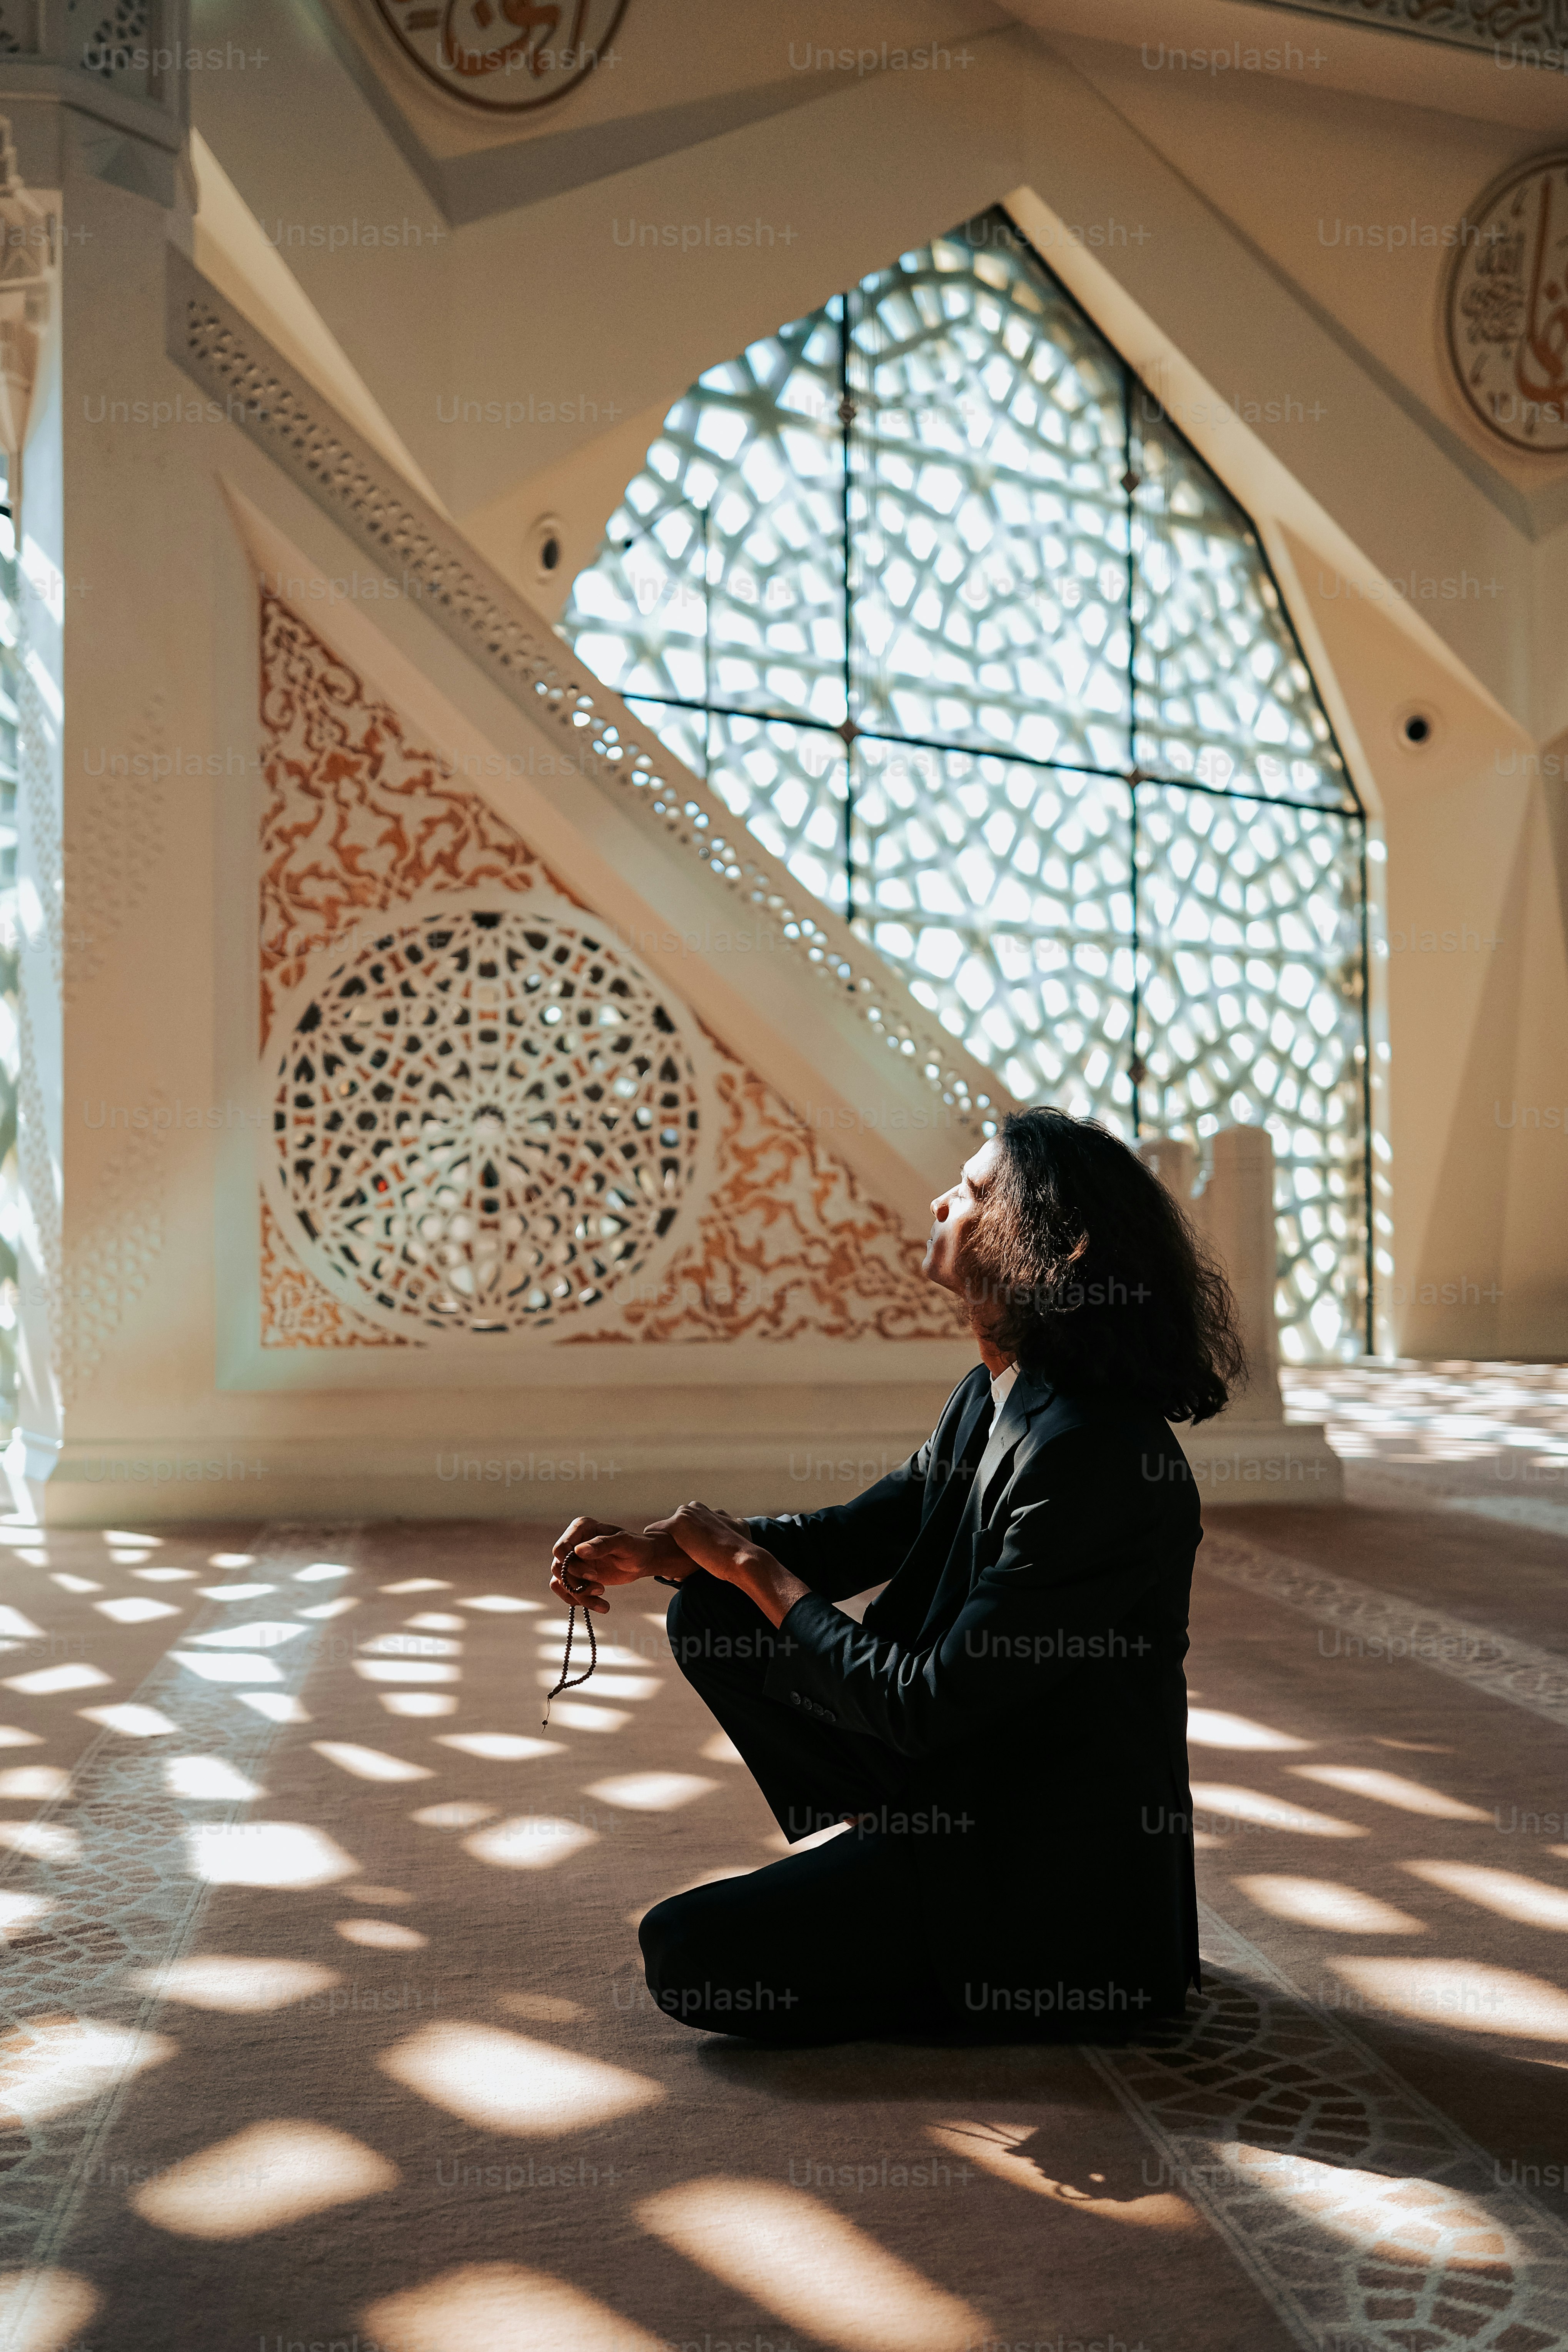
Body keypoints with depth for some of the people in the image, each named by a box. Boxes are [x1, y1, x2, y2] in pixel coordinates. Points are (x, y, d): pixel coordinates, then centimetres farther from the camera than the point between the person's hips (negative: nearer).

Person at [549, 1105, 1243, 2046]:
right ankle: (892, 1843, 11)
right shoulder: (1000, 1395, 1)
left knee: (689, 1957, -12)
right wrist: (655, 1550, -1)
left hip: (1056, 1875, -9)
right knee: (712, 1616, 6)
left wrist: (755, 1569, -12)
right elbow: (867, 1530, 12)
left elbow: (929, 1704, -25)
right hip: (967, 1766, 9)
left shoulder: (1092, 1460, -29)